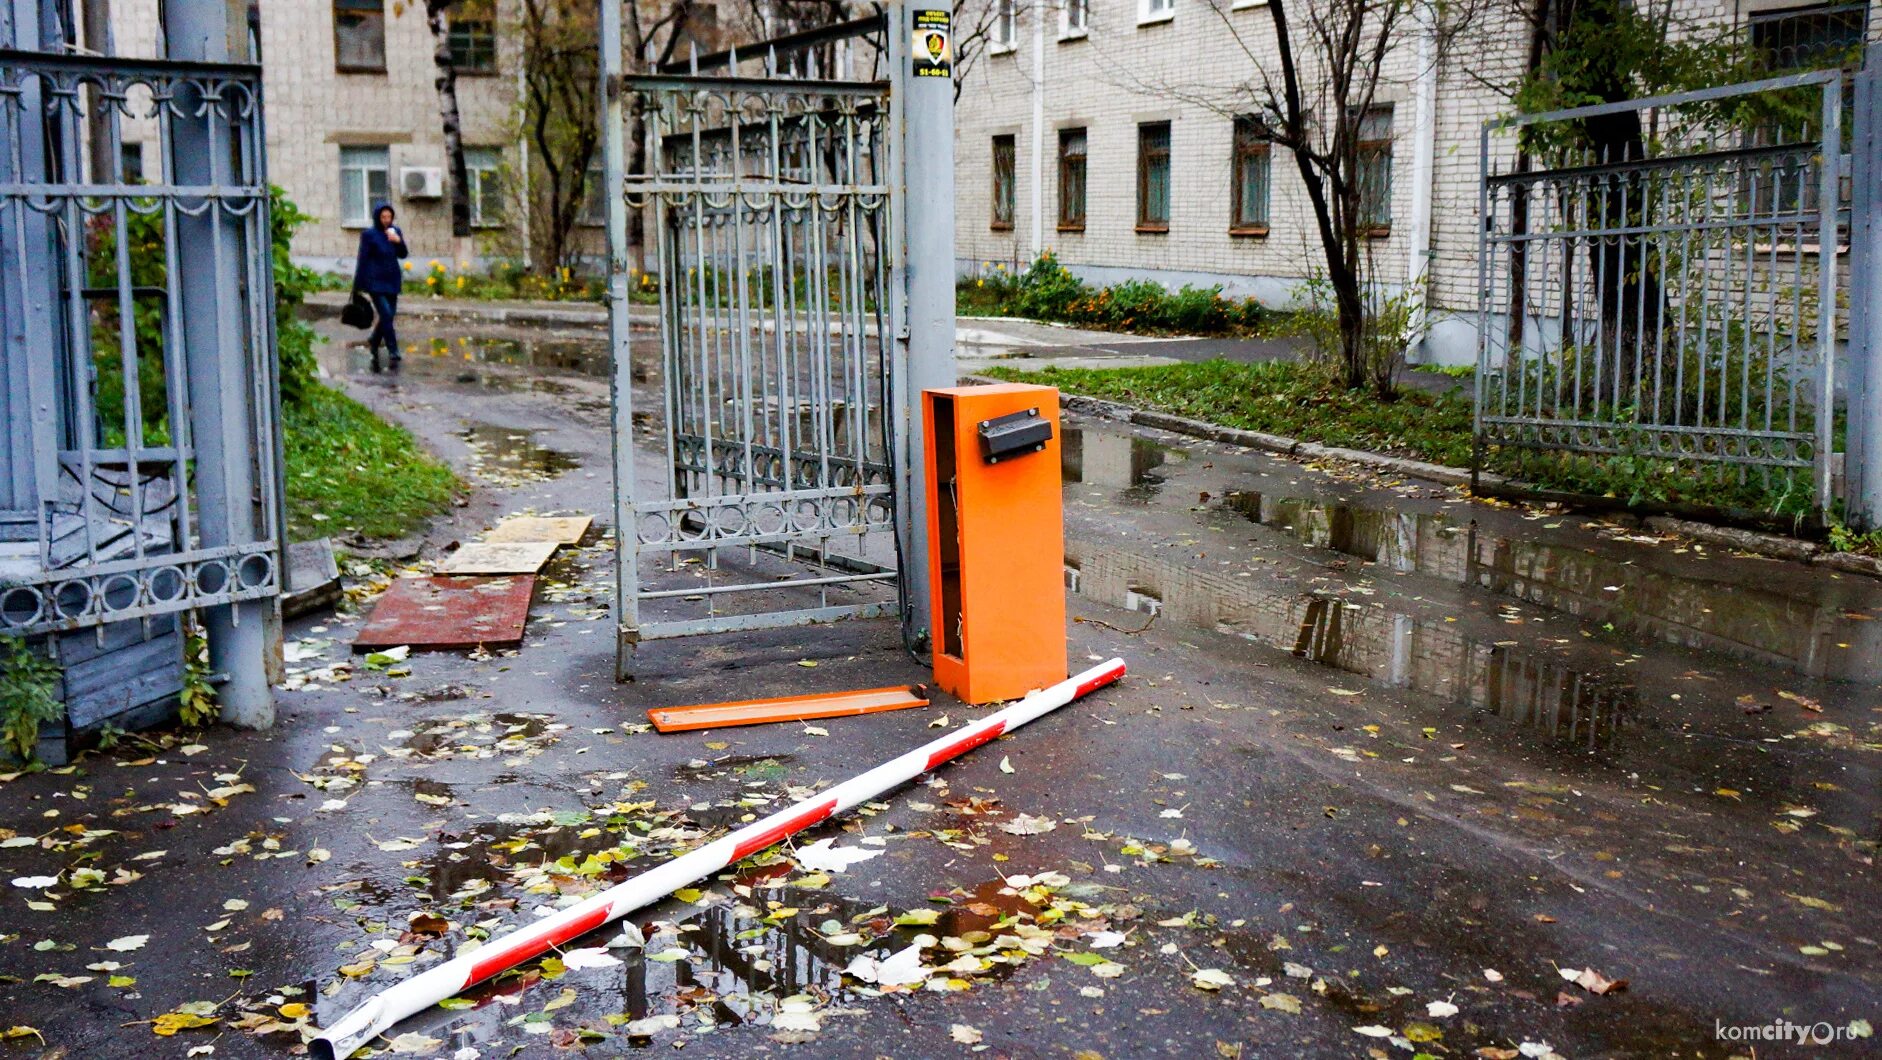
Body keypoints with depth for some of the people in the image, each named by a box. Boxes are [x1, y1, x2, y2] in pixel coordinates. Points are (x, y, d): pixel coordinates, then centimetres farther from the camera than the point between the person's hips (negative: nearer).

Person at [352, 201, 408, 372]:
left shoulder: (396, 232, 8)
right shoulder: (369, 235, -6)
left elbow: (403, 254, 7)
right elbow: (363, 260, -5)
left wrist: (398, 241, -14)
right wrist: (359, 286, -6)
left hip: (392, 281, 5)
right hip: (376, 282, -5)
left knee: (387, 316, 8)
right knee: (386, 315, -14)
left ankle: (373, 343, 30)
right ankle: (393, 353, -10)